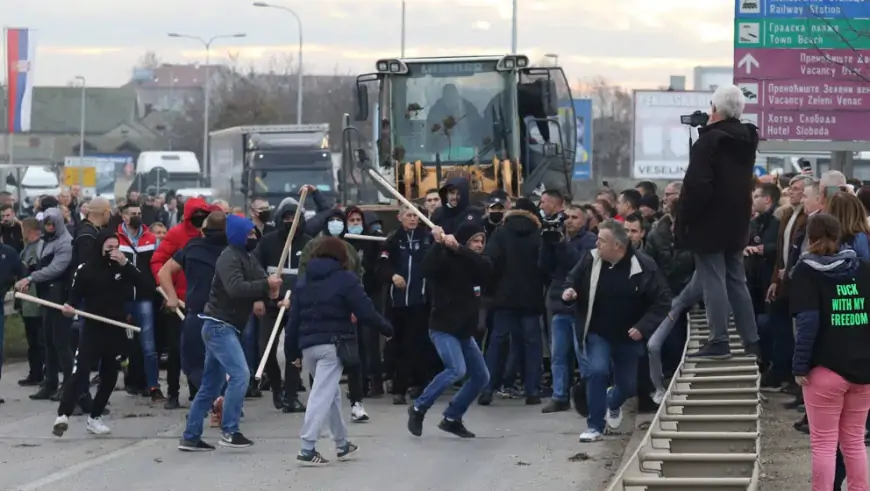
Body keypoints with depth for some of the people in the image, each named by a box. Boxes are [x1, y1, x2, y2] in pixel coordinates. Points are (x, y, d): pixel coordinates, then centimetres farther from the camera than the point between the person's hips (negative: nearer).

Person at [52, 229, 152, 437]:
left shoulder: (124, 266, 4)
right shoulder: (86, 269, -4)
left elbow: (146, 284, -8)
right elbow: (75, 296, 1)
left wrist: (126, 264, -17)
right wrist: (69, 307, -21)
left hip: (117, 330, 4)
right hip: (92, 329, -4)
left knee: (109, 377, 11)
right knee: (79, 373, -16)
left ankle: (94, 417, 24)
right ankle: (63, 415, -22)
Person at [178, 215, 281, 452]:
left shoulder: (248, 258, 15)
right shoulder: (229, 258, -15)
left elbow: (258, 281, 12)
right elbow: (235, 288, -30)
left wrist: (270, 288, -10)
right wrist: (265, 285, -28)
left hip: (224, 328, 10)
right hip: (219, 326, -10)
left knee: (211, 386, 12)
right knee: (240, 374, -18)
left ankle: (190, 437, 16)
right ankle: (229, 431, -14)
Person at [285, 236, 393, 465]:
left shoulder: (303, 281, 14)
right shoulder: (346, 278, -2)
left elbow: (293, 318, 12)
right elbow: (365, 311, -7)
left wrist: (294, 351, 16)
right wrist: (387, 328, 9)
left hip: (308, 345, 6)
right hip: (333, 345, -6)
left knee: (331, 393, 20)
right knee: (323, 395, -9)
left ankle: (342, 444, 28)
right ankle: (307, 449, -16)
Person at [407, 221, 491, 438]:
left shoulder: (478, 263, 8)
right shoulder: (447, 260, -10)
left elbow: (486, 266, -16)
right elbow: (428, 269, -30)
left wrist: (458, 248, -28)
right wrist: (439, 244, -39)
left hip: (465, 331, 8)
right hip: (443, 328, -8)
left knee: (481, 376, 8)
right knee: (457, 370, -24)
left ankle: (452, 418, 17)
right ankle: (418, 408, -10)